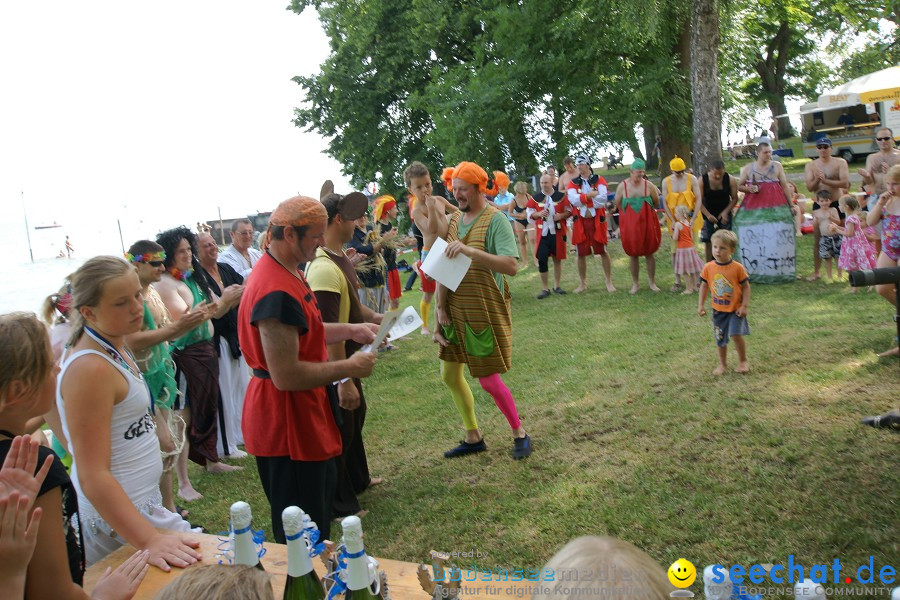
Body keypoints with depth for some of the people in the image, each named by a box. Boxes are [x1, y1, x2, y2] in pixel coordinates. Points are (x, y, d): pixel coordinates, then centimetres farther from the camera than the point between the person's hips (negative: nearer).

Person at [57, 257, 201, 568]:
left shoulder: (115, 348, 6)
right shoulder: (89, 369, -24)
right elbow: (93, 476, -26)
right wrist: (150, 540, -31)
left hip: (141, 504, 9)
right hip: (115, 521, -9)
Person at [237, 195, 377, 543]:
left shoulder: (288, 272, 7)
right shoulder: (277, 292, -28)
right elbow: (286, 375, -30)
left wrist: (349, 330, 8)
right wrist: (349, 368, -19)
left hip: (303, 413, 11)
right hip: (285, 422, -11)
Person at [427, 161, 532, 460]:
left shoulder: (495, 220, -13)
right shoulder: (453, 219, 6)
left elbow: (511, 265, -25)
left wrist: (470, 250, -34)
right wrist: (440, 306, -5)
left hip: (484, 311, -7)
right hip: (454, 309, 7)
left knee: (488, 379, -2)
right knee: (450, 375, 12)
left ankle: (519, 433, 23)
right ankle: (473, 438, 30)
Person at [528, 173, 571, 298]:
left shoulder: (561, 196, 1)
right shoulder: (535, 198, 3)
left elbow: (569, 210, 5)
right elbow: (529, 213, 7)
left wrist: (561, 215, -14)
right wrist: (538, 214, -12)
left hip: (557, 232, 0)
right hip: (542, 233, 0)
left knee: (557, 258, 9)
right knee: (542, 259, -6)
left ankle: (556, 286, 22)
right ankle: (545, 288, 5)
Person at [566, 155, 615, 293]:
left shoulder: (599, 180, 0)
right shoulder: (573, 183, 5)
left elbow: (602, 199, -16)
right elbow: (574, 200, -13)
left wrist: (582, 198, -12)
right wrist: (591, 195, -16)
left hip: (597, 220, -2)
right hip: (580, 221, 2)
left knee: (602, 251, 2)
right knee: (581, 253, 7)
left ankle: (609, 282, 13)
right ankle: (582, 284, 19)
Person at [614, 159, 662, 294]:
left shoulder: (648, 185, -3)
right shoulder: (622, 186, -4)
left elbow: (656, 203, 7)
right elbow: (617, 204, 5)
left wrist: (644, 210, 3)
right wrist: (631, 212, 5)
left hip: (647, 222, 0)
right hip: (629, 225, 0)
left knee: (649, 253, 6)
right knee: (633, 254, 6)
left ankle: (652, 283, 18)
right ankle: (635, 284, 17)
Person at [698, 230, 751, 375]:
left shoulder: (737, 267, -14)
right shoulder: (708, 267, -6)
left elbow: (746, 287, -7)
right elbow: (704, 285, 5)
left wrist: (744, 306, -12)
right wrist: (701, 305, 3)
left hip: (735, 309, -3)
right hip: (718, 309, 3)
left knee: (736, 334, -15)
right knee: (720, 338, 12)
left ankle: (743, 361, 9)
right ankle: (722, 364, 31)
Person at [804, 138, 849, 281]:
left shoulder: (840, 162, -3)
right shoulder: (810, 165, 2)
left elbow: (845, 183, -15)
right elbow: (809, 187, -7)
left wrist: (826, 180, -23)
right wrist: (817, 179, -26)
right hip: (819, 205, 2)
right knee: (817, 239, 5)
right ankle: (816, 272, 14)